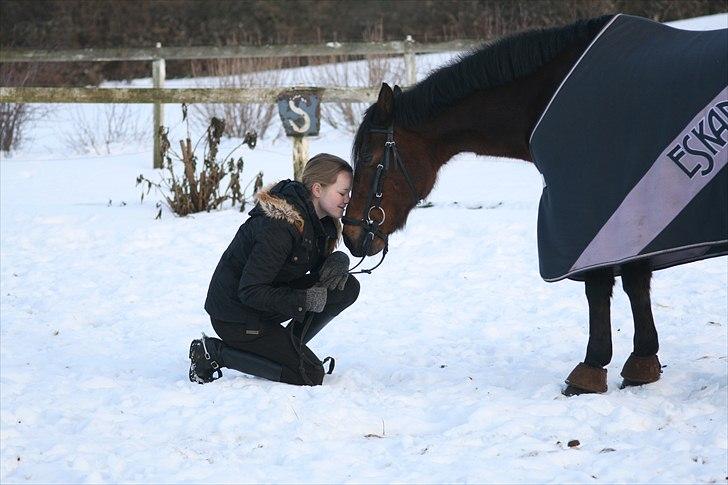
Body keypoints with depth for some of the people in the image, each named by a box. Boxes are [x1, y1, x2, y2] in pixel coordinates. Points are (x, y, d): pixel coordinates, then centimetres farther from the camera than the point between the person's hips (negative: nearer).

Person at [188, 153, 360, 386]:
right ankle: (213, 352, -8)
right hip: (235, 317, -9)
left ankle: (289, 348, 5)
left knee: (348, 287, -3)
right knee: (310, 376, -13)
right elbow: (250, 292, -27)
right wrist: (305, 300, -28)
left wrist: (339, 261, -12)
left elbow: (320, 267, 12)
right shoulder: (279, 227, -28)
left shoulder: (319, 218, -1)